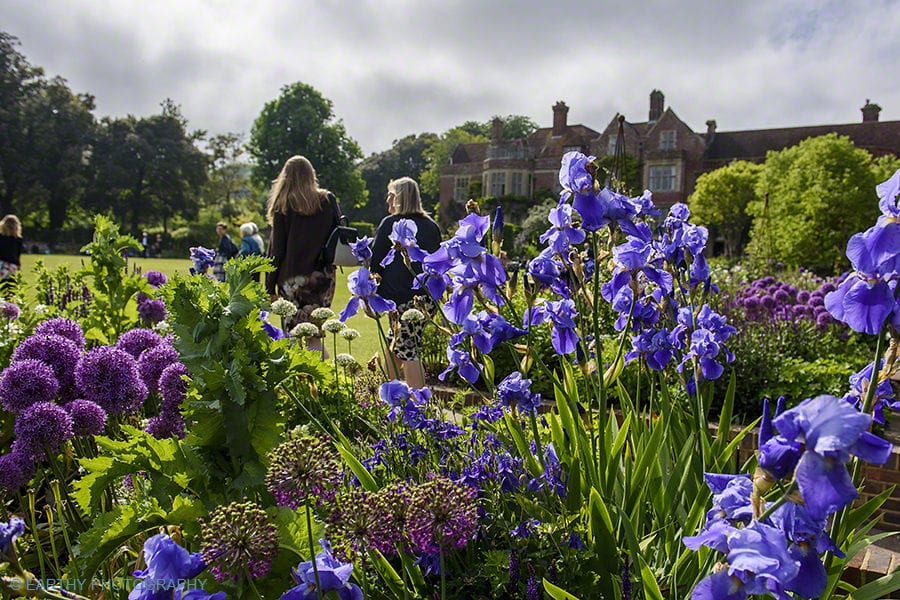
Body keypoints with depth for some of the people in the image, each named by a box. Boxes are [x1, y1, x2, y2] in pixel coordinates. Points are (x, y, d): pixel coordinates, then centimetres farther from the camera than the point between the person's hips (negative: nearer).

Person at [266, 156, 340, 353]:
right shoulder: (328, 200, 3)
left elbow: (276, 249, -3)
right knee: (314, 336, 11)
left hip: (292, 279, -2)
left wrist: (270, 287, 2)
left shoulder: (283, 206, -3)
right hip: (323, 277, 3)